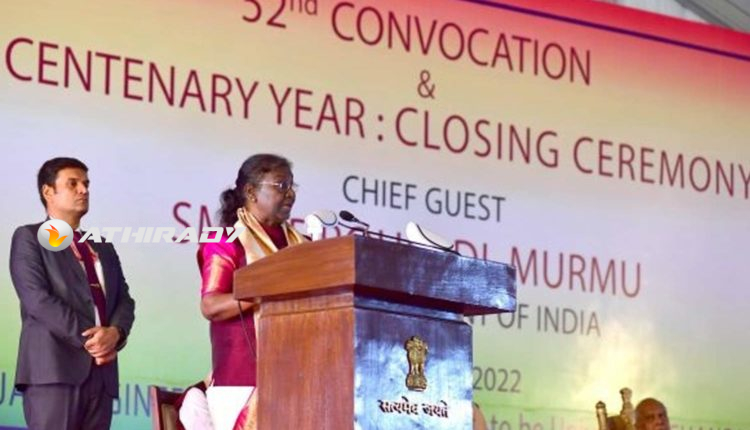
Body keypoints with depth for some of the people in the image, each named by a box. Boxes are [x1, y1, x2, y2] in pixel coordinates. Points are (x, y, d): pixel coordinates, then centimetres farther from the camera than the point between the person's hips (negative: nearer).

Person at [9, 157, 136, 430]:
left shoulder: (103, 247, 26)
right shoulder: (29, 237, 5)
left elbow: (124, 299, 16)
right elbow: (37, 298, -8)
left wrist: (115, 332, -7)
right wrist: (87, 338, -13)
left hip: (101, 371, 6)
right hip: (54, 367, -6)